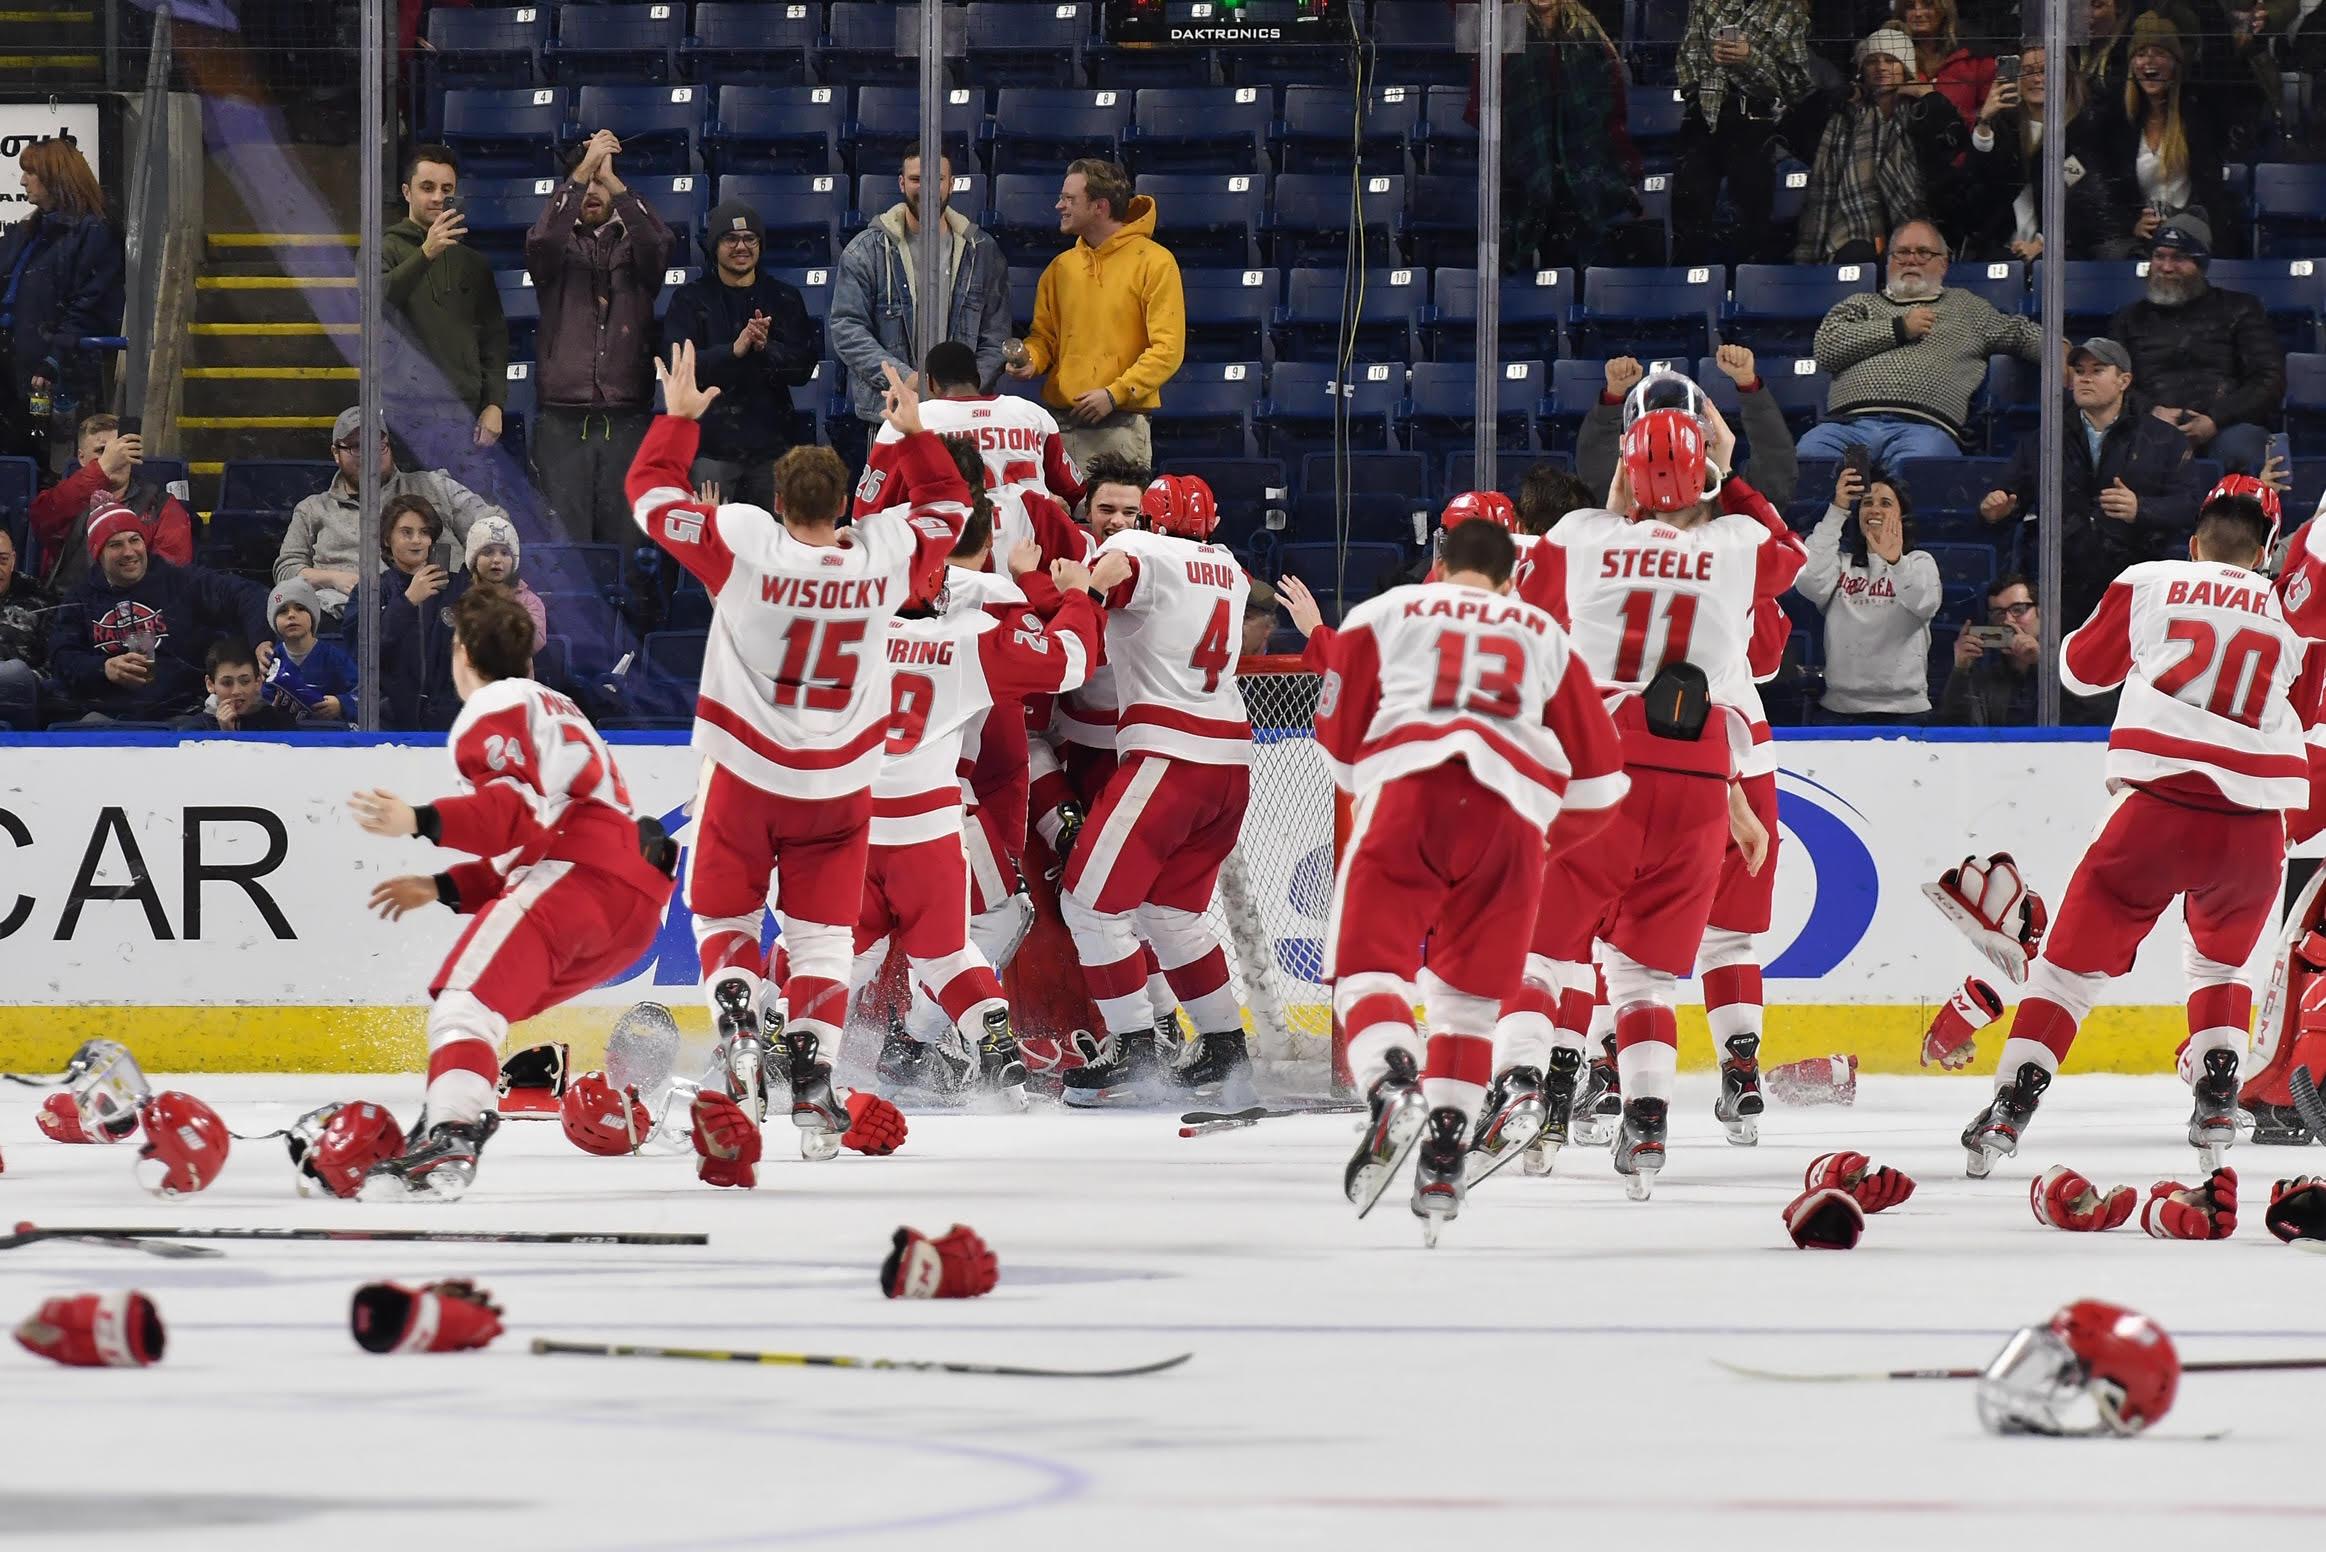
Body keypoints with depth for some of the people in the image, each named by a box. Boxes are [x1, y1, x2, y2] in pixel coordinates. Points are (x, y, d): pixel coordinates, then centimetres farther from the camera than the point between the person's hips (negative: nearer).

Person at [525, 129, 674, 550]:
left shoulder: (633, 246, 12)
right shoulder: (561, 247, 10)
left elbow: (660, 243, -11)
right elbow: (542, 240, -14)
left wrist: (613, 181, -18)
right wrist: (582, 171, -21)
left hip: (625, 423, 1)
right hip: (564, 421, -1)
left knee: (626, 541, -1)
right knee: (564, 543, -5)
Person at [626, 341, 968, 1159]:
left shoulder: (743, 545, -20)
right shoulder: (886, 557, -11)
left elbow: (652, 492, -7)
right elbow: (947, 507, 11)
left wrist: (679, 416, 5)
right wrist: (915, 433, 18)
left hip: (744, 777, -2)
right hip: (839, 786, 2)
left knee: (724, 915, 15)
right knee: (822, 934, 8)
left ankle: (738, 1029, -9)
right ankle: (811, 1081, -4)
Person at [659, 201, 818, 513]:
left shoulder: (784, 297, 11)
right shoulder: (691, 299, 6)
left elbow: (804, 367, 3)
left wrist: (766, 348, -16)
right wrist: (734, 350, -21)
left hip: (772, 444, 2)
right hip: (713, 447, -2)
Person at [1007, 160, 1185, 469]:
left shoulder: (1154, 262, -4)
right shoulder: (1061, 267, 14)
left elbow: (1168, 349, -9)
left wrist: (1115, 394, -16)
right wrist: (1031, 360, -4)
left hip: (1120, 427, -5)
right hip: (1062, 424, 5)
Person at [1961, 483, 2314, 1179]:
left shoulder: (2150, 583, 10)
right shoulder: (2291, 612, 14)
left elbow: (2083, 667, 22)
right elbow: (2307, 711, 25)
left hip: (2161, 804, -2)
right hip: (2255, 825, 2)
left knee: (2076, 956, 6)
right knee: (2221, 958, 28)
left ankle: (2010, 1108, -4)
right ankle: (2216, 1102, 15)